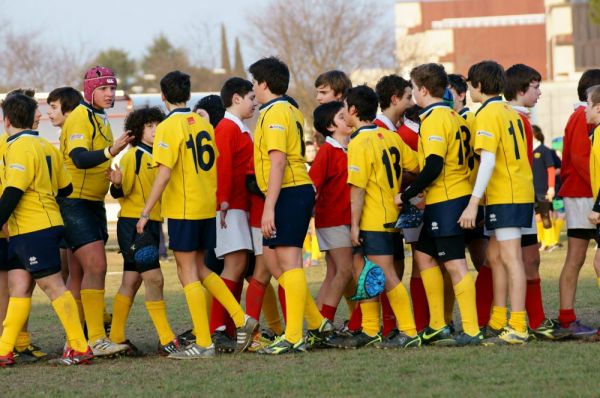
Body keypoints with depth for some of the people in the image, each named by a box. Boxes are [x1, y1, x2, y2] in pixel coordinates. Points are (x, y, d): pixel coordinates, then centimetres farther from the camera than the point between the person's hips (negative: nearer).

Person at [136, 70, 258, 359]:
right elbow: (216, 166, 13)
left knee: (188, 273, -1)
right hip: (208, 207, 7)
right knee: (199, 269, 18)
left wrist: (145, 213, -15)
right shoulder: (204, 124, 10)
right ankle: (241, 320, 10)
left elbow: (164, 174, -18)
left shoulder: (169, 127, -11)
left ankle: (203, 343, -3)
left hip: (183, 209, -7)